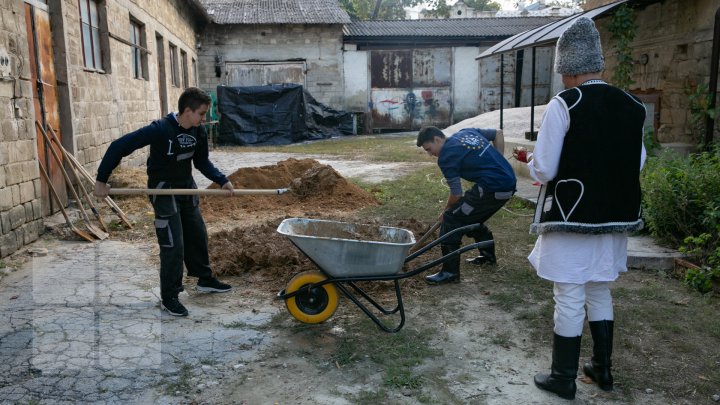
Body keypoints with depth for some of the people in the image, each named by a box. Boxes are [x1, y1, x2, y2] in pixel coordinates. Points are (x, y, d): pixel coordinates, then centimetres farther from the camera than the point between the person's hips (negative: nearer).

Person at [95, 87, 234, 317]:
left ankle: (205, 280, 35)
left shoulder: (199, 132, -6)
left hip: (187, 188, 7)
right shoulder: (160, 130, -26)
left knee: (198, 236, 16)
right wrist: (101, 180, -20)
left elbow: (202, 162, 8)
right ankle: (168, 297, 6)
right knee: (173, 244, -7)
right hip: (164, 190, -7)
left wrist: (222, 180, -8)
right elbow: (119, 146, -23)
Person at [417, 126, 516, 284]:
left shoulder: (446, 157, -8)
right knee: (473, 219, 27)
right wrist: (498, 163, 22)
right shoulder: (466, 132, 16)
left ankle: (450, 272, -4)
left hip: (491, 188, -9)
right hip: (509, 182, 9)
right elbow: (498, 134, 26)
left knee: (451, 220, -4)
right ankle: (488, 256, 44)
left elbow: (456, 194, -4)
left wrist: (446, 212, 15)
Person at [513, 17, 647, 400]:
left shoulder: (563, 105, -15)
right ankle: (602, 368, 34)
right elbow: (637, 164, 12)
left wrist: (530, 159, 5)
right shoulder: (631, 106, 4)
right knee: (599, 292, 21)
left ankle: (563, 379, 18)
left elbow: (544, 170, -16)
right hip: (614, 215, 6)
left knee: (569, 298, 5)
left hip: (571, 217, -6)